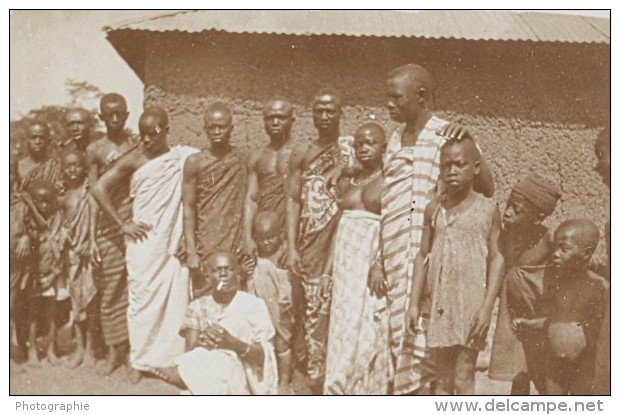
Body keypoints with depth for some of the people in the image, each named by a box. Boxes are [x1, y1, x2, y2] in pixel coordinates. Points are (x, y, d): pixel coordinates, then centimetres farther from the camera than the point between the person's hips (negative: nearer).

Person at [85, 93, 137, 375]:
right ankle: (114, 349, 21)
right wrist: (92, 237, 0)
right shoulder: (95, 150, 3)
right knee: (110, 290, 7)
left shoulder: (138, 145, 5)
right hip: (108, 226, 0)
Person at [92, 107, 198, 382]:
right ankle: (141, 360, 17)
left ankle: (173, 358, 18)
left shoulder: (185, 157, 0)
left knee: (177, 300, 5)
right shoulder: (134, 160, -5)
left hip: (176, 244, 2)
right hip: (144, 244, -1)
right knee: (143, 300, 3)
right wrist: (121, 224, -8)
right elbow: (99, 188, -7)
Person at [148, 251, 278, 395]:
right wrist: (201, 343, -27)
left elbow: (263, 356, -7)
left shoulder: (254, 305, -1)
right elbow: (189, 351, -2)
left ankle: (180, 373, -29)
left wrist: (232, 343, -27)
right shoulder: (198, 307, 8)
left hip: (245, 381, -2)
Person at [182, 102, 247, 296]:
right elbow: (188, 209, 1)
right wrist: (191, 251, -5)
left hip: (235, 248, 1)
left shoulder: (242, 161, 4)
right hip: (205, 249, 0)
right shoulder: (195, 163, 2)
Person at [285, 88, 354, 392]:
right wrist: (291, 249, -3)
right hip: (311, 244, 1)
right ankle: (317, 378, 13)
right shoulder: (302, 153, 8)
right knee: (314, 310, 3)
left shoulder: (352, 148, 4)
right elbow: (293, 201, 5)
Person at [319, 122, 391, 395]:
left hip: (374, 261, -5)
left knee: (367, 334, -3)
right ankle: (341, 393, 14)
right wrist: (327, 272, 11)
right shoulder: (346, 183, 15)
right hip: (345, 263, 6)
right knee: (342, 332, 6)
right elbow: (340, 228, 15)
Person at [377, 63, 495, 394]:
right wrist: (380, 259, 16)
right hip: (396, 264, 6)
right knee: (401, 343, 8)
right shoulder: (394, 140, 14)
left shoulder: (446, 137, -6)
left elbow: (486, 189, -16)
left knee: (426, 340, -6)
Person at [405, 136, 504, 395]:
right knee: (443, 380, 10)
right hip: (440, 303, 4)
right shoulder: (433, 210, 7)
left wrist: (487, 307, -12)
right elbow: (423, 256, 10)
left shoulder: (487, 209, -3)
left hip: (471, 303, -3)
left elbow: (497, 259, -5)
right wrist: (414, 304, 6)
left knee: (463, 379, 0)